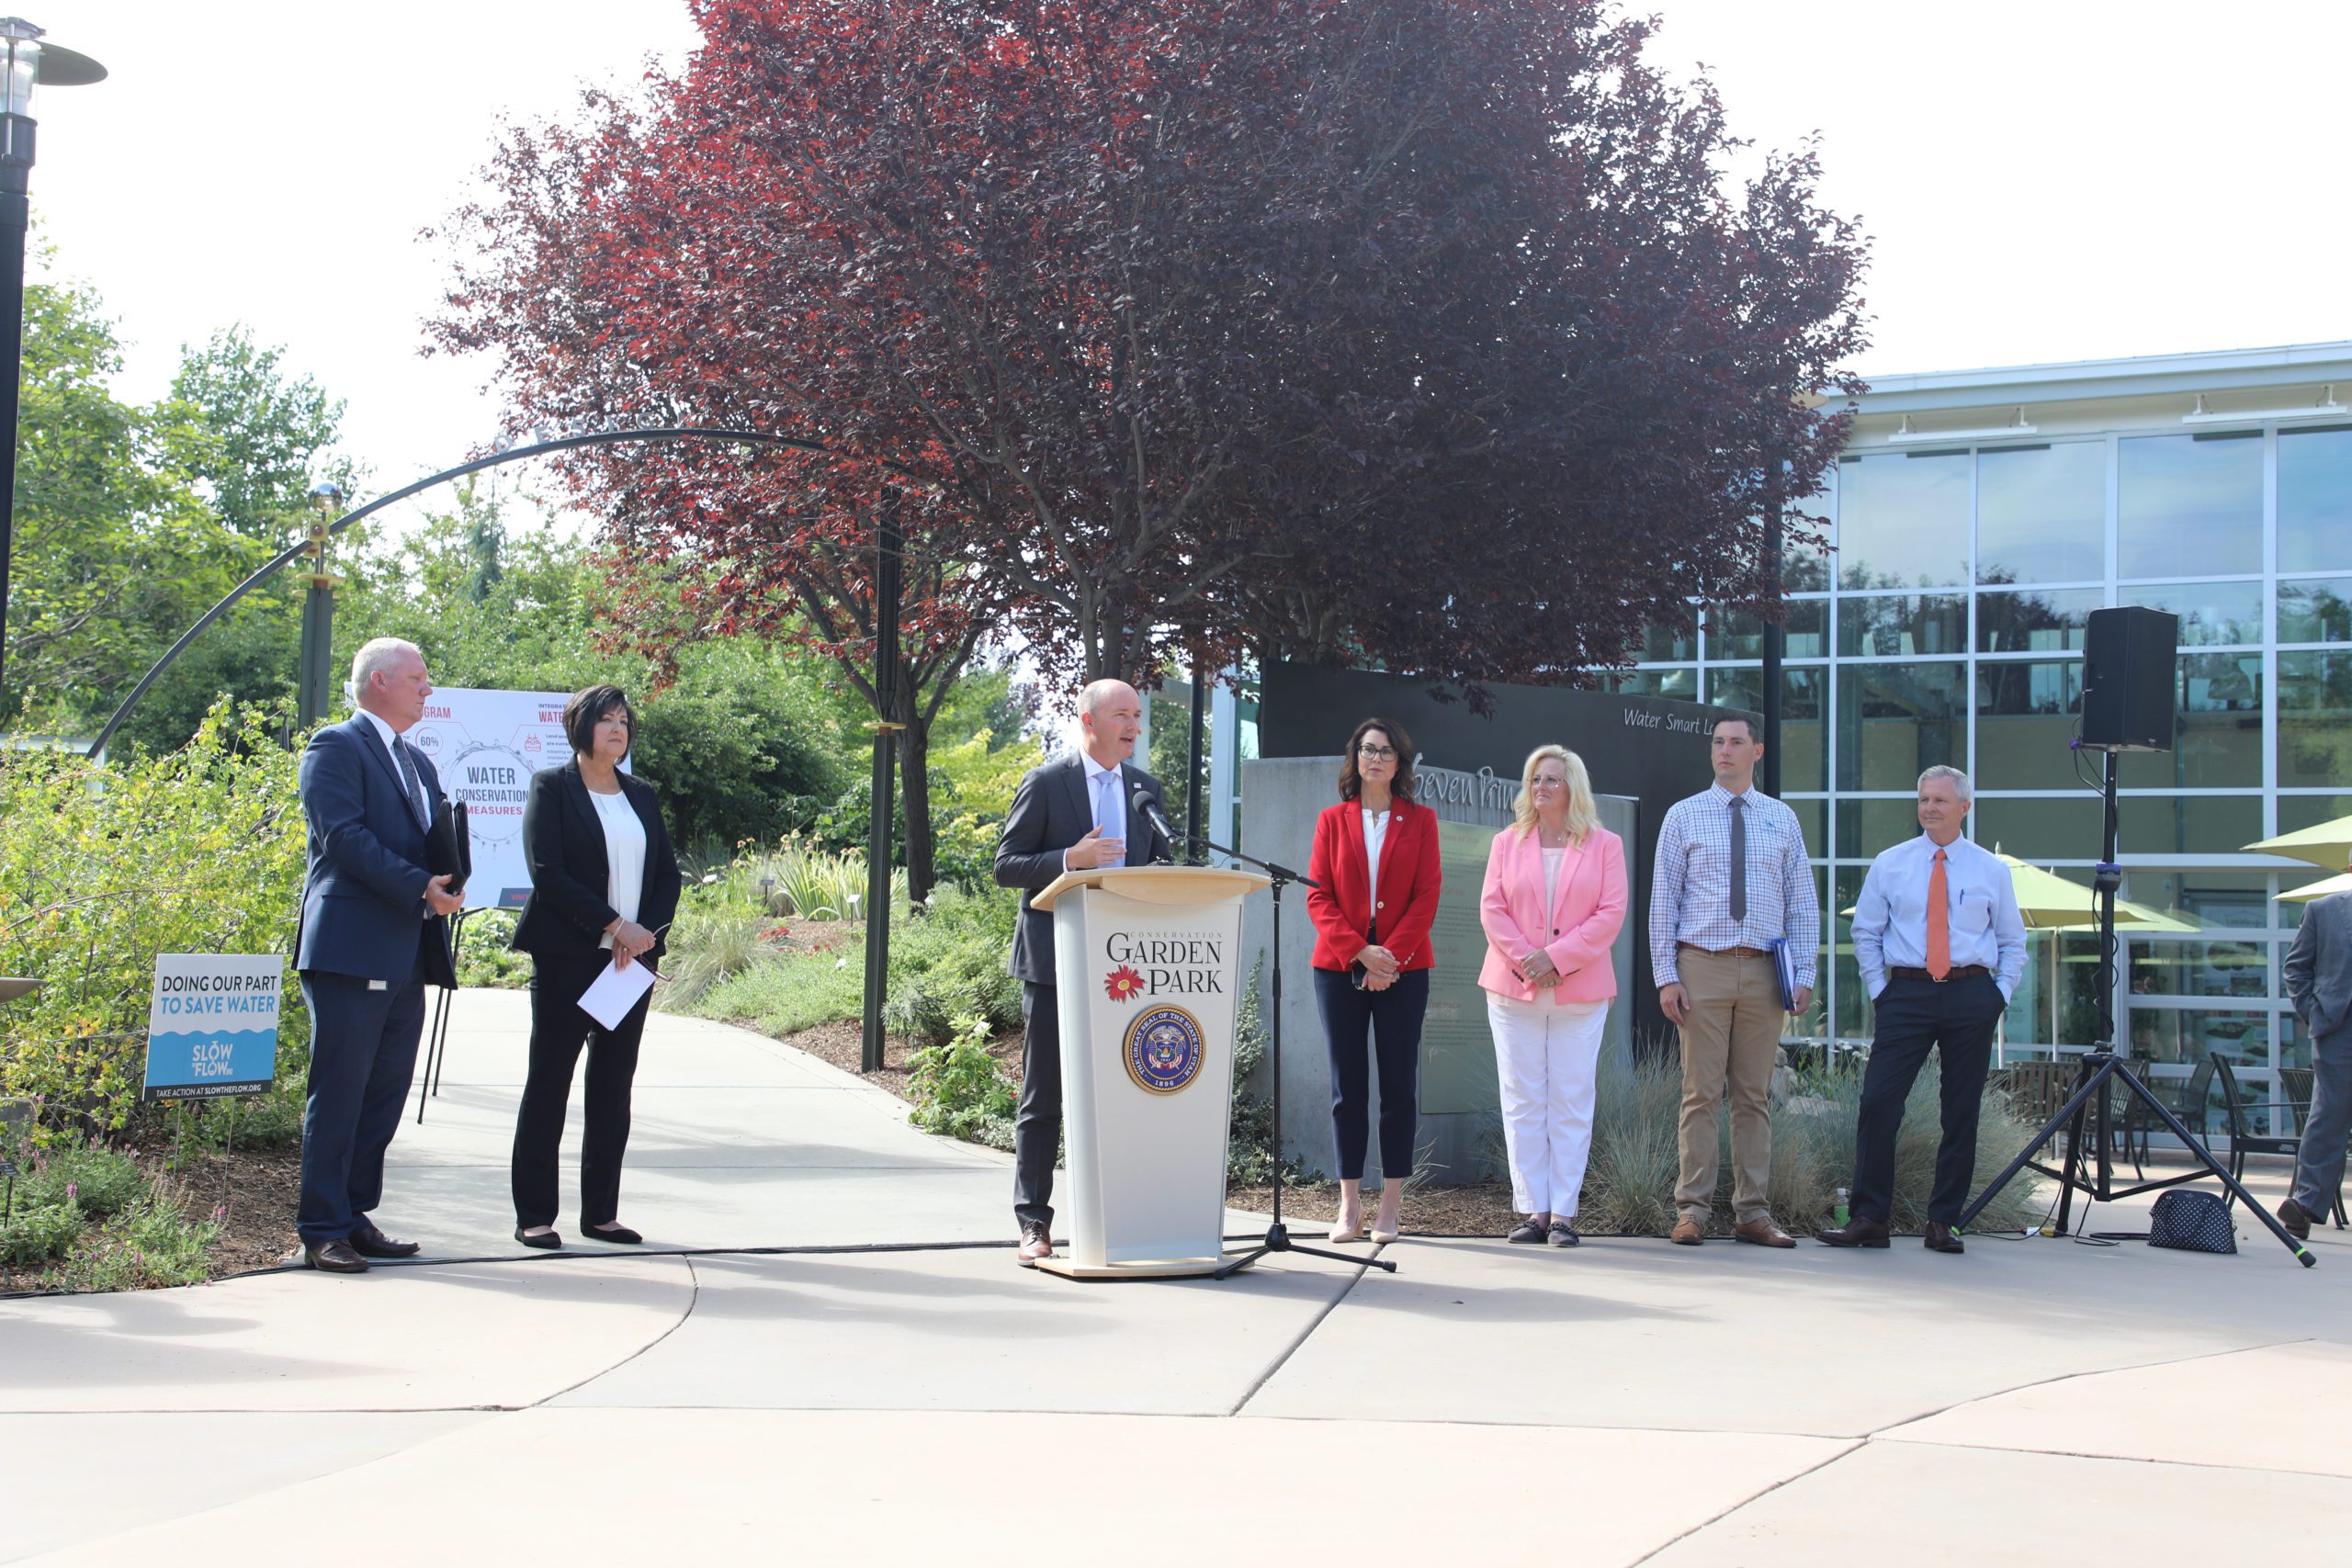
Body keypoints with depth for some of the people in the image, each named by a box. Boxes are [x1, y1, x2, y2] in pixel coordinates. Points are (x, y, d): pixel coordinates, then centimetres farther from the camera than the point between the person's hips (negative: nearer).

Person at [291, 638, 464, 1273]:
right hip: (352, 951, -8)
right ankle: (323, 1232, 0)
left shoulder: (419, 763, 23)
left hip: (408, 954, 8)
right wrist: (421, 888, -19)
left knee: (385, 1096, 10)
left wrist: (448, 885, 0)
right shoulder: (336, 747, -4)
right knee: (339, 1095, -5)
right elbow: (344, 835, -15)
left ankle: (356, 1216, 18)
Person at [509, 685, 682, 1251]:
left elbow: (668, 873, 13)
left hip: (634, 957, 5)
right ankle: (534, 1215, 5)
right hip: (566, 955, -5)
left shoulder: (642, 796, 15)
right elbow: (547, 871, -11)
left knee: (614, 1087, 7)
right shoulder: (551, 787, -1)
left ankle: (600, 1213, 14)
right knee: (549, 1082, 0)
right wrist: (614, 925, -15)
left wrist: (646, 932, -5)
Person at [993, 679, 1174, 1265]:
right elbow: (1006, 866, -4)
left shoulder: (1146, 788, 13)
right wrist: (1070, 859, -19)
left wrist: (1172, 862, -4)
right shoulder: (1044, 784, -2)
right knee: (1043, 1100, 1)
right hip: (1055, 963, -4)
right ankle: (1034, 1223, 6)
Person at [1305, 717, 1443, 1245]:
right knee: (1348, 1086, 2)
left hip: (1403, 969, -1)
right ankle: (1349, 1206, 5)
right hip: (1339, 966, 1)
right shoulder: (1332, 820, 9)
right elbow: (1319, 896, 3)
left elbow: (1426, 895, 1)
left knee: (1399, 1085, 0)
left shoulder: (1420, 820, 8)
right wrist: (1359, 950, -11)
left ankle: (1392, 1207, 4)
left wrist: (1391, 955, -11)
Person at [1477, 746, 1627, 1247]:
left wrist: (1556, 957, -13)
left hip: (1579, 993, -2)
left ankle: (1563, 1213, 1)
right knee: (1522, 1102, 0)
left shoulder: (1605, 846, 6)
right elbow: (1491, 908, 4)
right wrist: (1524, 961, -11)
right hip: (1513, 989, 2)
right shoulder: (1507, 843, 12)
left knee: (1571, 1103, -2)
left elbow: (1611, 914, -3)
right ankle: (1533, 1210, 5)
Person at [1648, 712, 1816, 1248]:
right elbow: (1663, 898, 3)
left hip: (1764, 971, 2)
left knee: (1755, 1096, 5)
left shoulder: (1782, 819, 11)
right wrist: (1665, 976, -5)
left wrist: (1805, 974, 2)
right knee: (1701, 1093, -2)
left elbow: (1802, 902, 11)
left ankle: (1753, 1212, 10)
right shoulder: (1684, 816, 5)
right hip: (1702, 966, -2)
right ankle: (1693, 1210, 3)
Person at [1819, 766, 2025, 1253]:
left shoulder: (1991, 870, 9)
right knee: (1878, 1102, -11)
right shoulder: (1889, 865, 8)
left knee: (1962, 1113, 3)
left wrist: (1999, 996, 4)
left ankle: (1943, 1222, 12)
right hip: (1907, 993, 0)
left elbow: (2013, 941, 16)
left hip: (1971, 997, 1)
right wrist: (1879, 990, 3)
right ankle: (1869, 1218, -5)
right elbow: (1865, 933, 14)